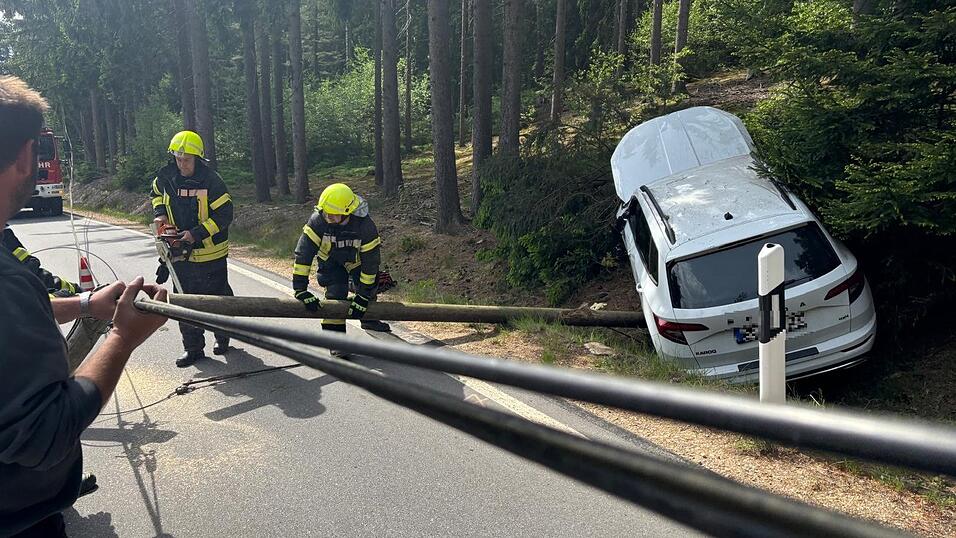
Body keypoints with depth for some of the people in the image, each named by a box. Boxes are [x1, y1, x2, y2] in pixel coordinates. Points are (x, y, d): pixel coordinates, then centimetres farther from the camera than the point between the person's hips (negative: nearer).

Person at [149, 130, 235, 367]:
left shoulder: (211, 180, -17)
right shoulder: (166, 177, -1)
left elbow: (224, 214, -18)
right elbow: (157, 194, 22)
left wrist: (196, 233, -23)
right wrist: (160, 213, 2)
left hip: (210, 252, -4)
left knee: (217, 298, 11)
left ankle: (222, 336, 34)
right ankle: (193, 348, 19)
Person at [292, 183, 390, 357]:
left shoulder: (365, 225, -36)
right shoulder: (318, 220, -35)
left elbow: (371, 261, -29)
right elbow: (303, 254, -33)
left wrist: (362, 297, -27)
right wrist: (300, 289, -37)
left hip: (356, 260, 1)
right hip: (331, 260, -1)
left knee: (369, 290, 6)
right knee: (335, 295, -17)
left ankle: (368, 320, 38)